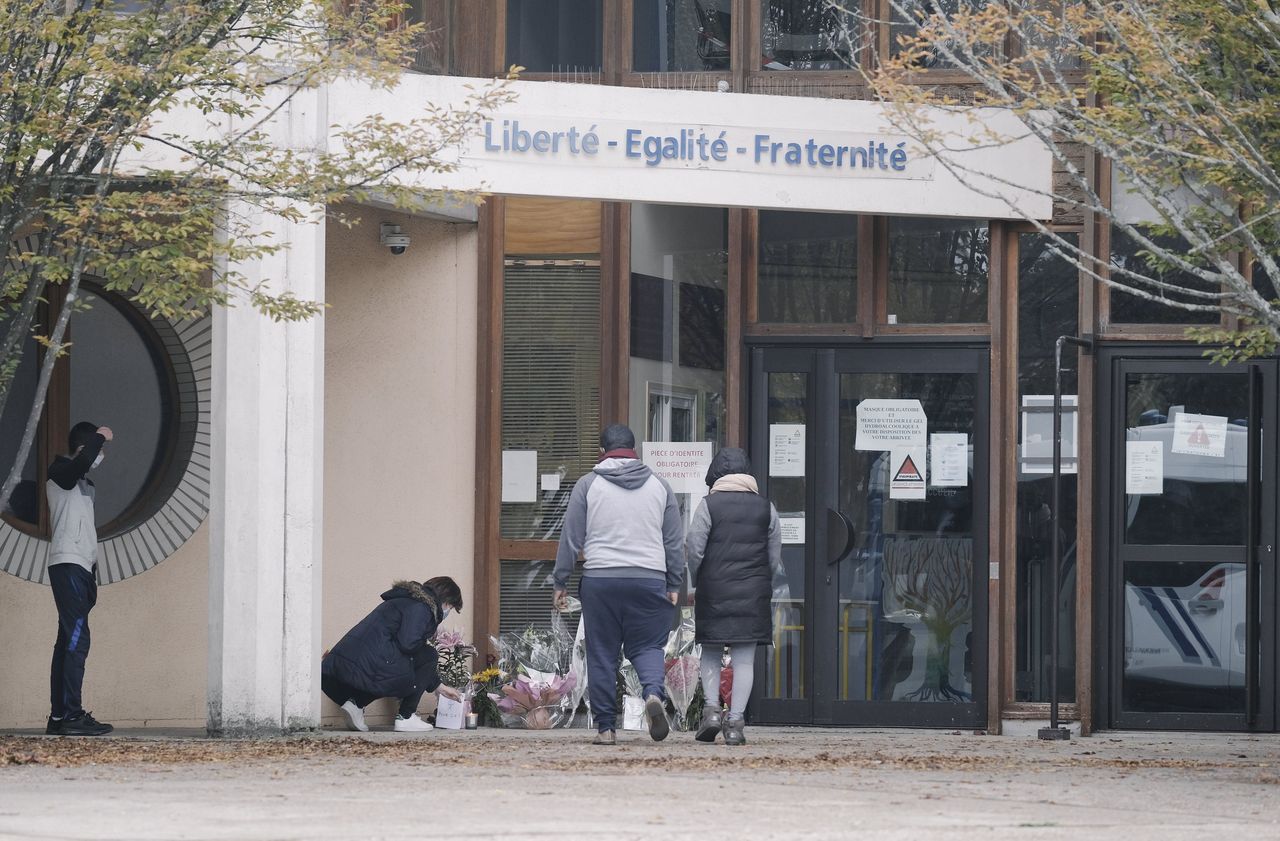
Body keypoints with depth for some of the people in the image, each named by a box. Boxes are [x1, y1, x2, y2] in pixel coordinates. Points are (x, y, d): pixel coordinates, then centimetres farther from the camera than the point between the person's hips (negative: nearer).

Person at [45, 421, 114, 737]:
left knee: (68, 642, 6)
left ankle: (58, 717, 6)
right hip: (68, 565, -10)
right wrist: (99, 438, -11)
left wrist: (92, 579, 23)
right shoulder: (60, 472, -3)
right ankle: (72, 715, -22)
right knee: (77, 639, -16)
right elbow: (81, 462, -28)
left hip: (80, 568, 10)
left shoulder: (84, 483, 25)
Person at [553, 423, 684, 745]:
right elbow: (675, 542, 12)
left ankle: (605, 727, 4)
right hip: (649, 580, 1)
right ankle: (654, 693, -21)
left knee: (602, 654, 5)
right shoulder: (659, 486, 10)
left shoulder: (588, 484, 4)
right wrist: (674, 586, 17)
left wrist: (561, 582, 10)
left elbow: (570, 538, 3)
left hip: (599, 580, -1)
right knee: (647, 646, 8)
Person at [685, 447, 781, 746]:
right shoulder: (765, 508, 7)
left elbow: (694, 550, -5)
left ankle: (712, 708, -5)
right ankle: (735, 720, -4)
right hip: (753, 593, 2)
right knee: (744, 659, 2)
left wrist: (696, 585, 9)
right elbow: (774, 558, 8)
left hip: (714, 590, -2)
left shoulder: (709, 505, -3)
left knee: (711, 653, 11)